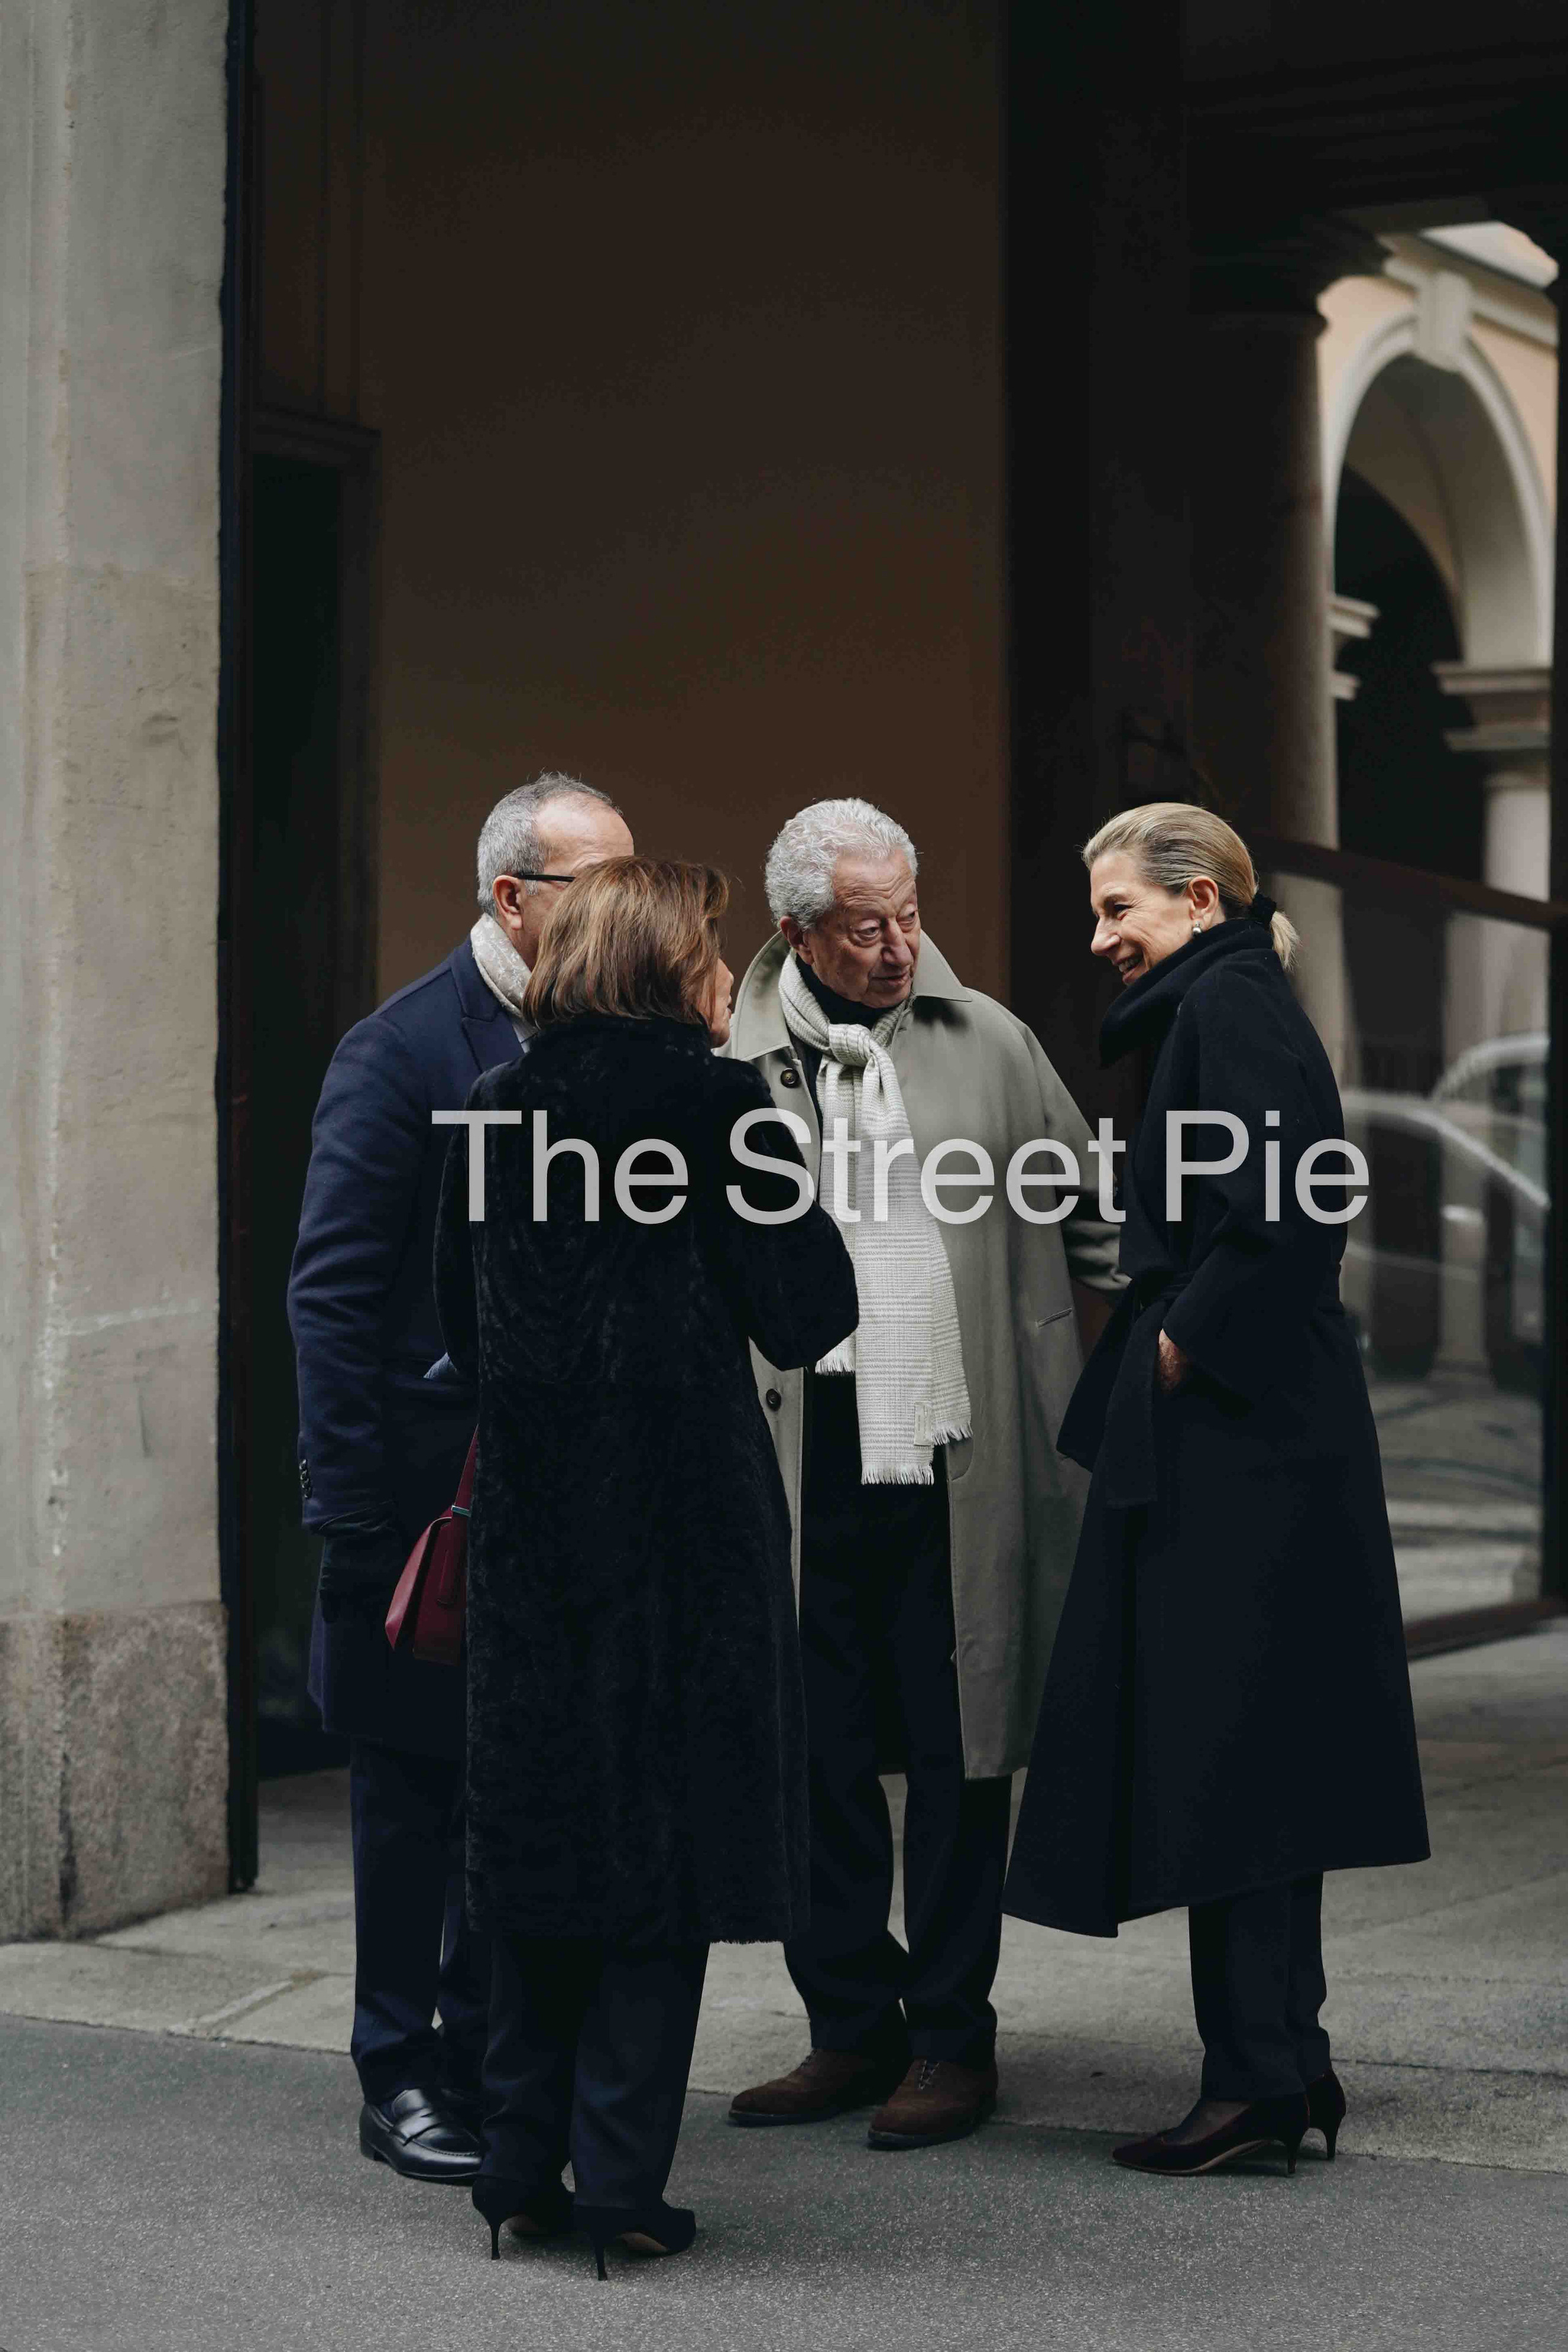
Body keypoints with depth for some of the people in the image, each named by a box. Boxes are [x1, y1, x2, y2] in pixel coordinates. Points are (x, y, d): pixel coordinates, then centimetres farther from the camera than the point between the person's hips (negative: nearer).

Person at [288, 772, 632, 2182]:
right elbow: (333, 1289, -11)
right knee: (416, 1785, 5)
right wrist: (353, 1508, -15)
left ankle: (494, 2057, 23)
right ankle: (402, 2079, 17)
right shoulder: (404, 1050, -9)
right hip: (432, 1482, -5)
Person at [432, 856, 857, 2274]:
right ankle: (621, 2176, 2)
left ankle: (525, 2167, 16)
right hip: (685, 1510, -5)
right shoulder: (712, 1098, -9)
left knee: (543, 1822, 12)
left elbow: (463, 1321, 13)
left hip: (531, 1509, 5)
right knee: (666, 1824, 2)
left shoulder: (498, 1110, 6)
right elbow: (809, 1310, -9)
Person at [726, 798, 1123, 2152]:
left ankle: (953, 2039, 15)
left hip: (957, 1465, 0)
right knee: (819, 1753, 7)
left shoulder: (985, 1042, 7)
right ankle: (853, 2026, 21)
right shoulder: (729, 1063, 3)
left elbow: (1088, 1219, 16)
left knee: (958, 1752, 4)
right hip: (800, 1463, 0)